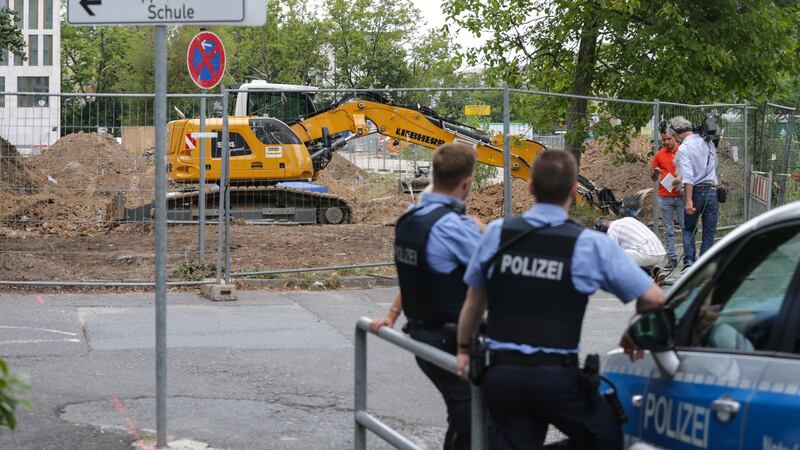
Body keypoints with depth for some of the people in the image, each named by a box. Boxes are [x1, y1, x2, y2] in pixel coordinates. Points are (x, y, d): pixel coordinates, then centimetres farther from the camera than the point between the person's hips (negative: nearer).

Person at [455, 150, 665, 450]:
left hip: (501, 375, 3)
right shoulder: (590, 245, -5)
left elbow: (474, 299, 14)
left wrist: (464, 348, 30)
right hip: (557, 377, -3)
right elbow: (653, 298, -2)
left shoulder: (497, 233, 3)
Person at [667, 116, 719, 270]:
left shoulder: (683, 148, -10)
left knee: (688, 228, 13)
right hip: (712, 189, 4)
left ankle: (689, 261, 1)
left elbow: (688, 177, -18)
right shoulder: (709, 142, 9)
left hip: (695, 190, -4)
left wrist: (689, 200, -19)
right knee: (709, 231, 8)